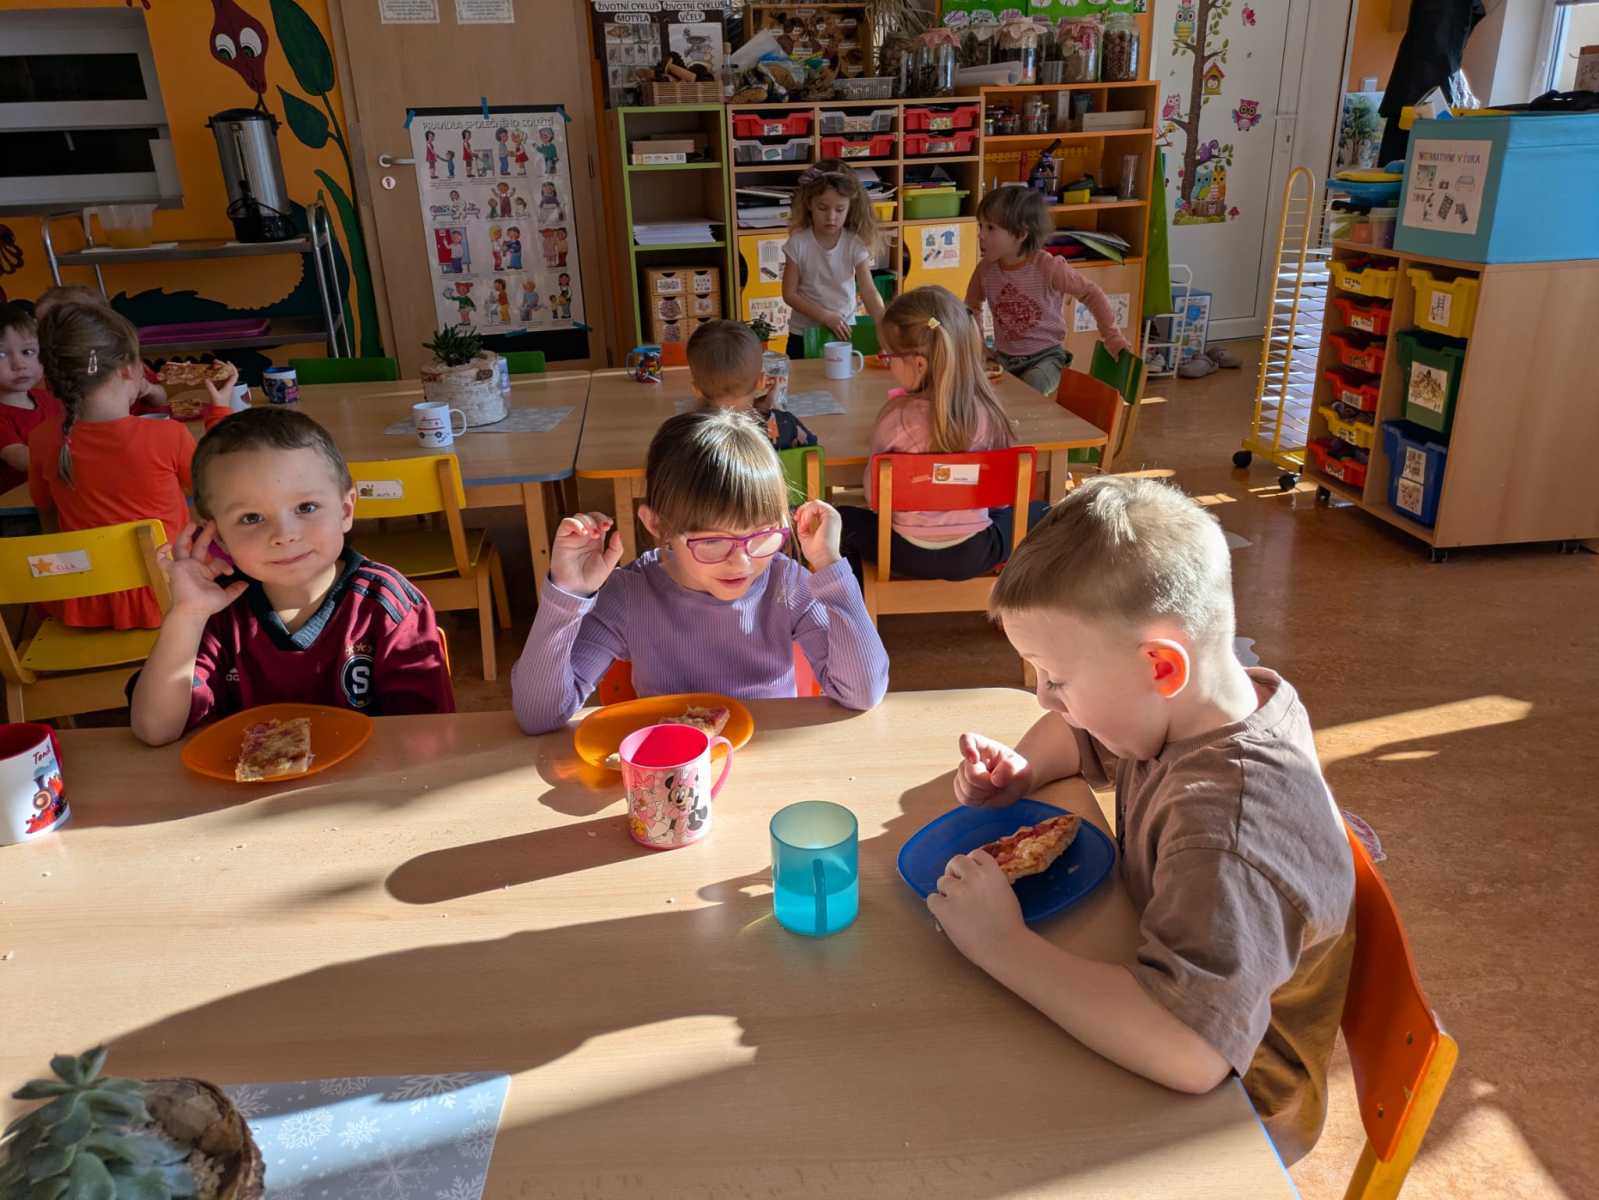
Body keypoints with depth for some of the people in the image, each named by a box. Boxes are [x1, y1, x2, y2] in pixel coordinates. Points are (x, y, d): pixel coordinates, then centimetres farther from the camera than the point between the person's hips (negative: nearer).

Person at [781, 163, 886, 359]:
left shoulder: (855, 244, -11)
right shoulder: (798, 244, -12)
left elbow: (870, 293, -15)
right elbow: (789, 294, -10)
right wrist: (826, 317, -20)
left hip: (844, 331, 1)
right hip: (804, 334, -1)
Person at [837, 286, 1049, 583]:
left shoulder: (896, 416, -18)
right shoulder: (987, 410, -10)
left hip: (910, 555, -2)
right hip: (976, 554, 2)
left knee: (841, 519, 26)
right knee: (1040, 513, 30)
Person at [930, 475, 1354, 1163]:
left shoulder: (1229, 822, -37)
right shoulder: (1184, 712, -11)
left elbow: (1187, 1048, -49)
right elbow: (1081, 736, 10)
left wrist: (1001, 943, -38)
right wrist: (1023, 771, -11)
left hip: (1234, 1116, -7)